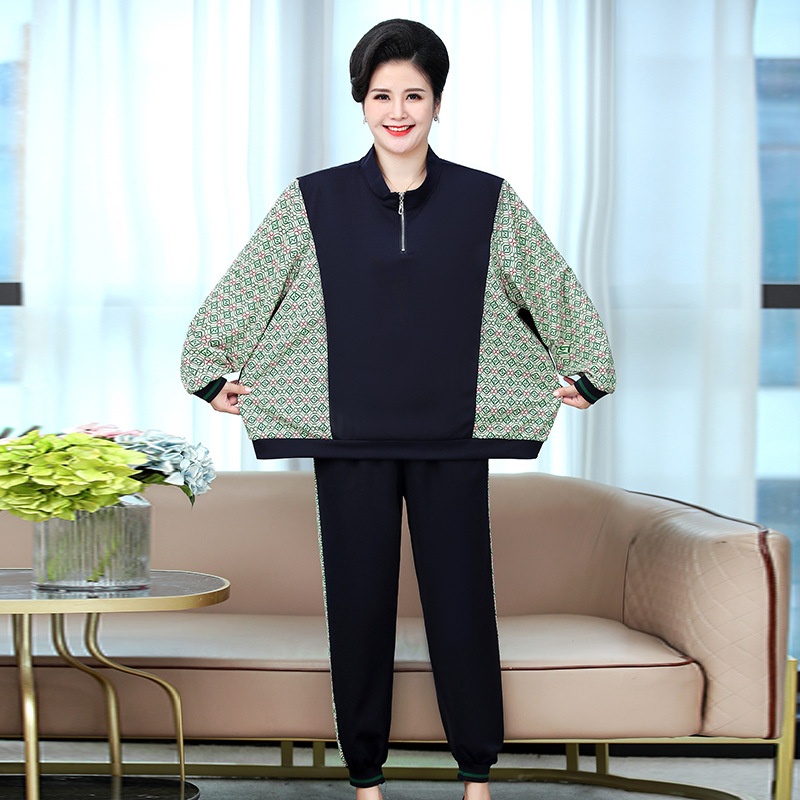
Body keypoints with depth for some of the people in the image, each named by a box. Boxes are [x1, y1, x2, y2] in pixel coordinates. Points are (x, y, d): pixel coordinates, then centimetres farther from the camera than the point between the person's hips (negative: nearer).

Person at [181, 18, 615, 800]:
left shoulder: (487, 201, 1)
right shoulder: (313, 201, 0)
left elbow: (558, 293, 11)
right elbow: (238, 294, 8)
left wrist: (586, 373, 13)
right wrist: (213, 373, 10)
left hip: (453, 441, 0)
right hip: (350, 440, 0)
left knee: (461, 602, 3)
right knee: (358, 603, 5)